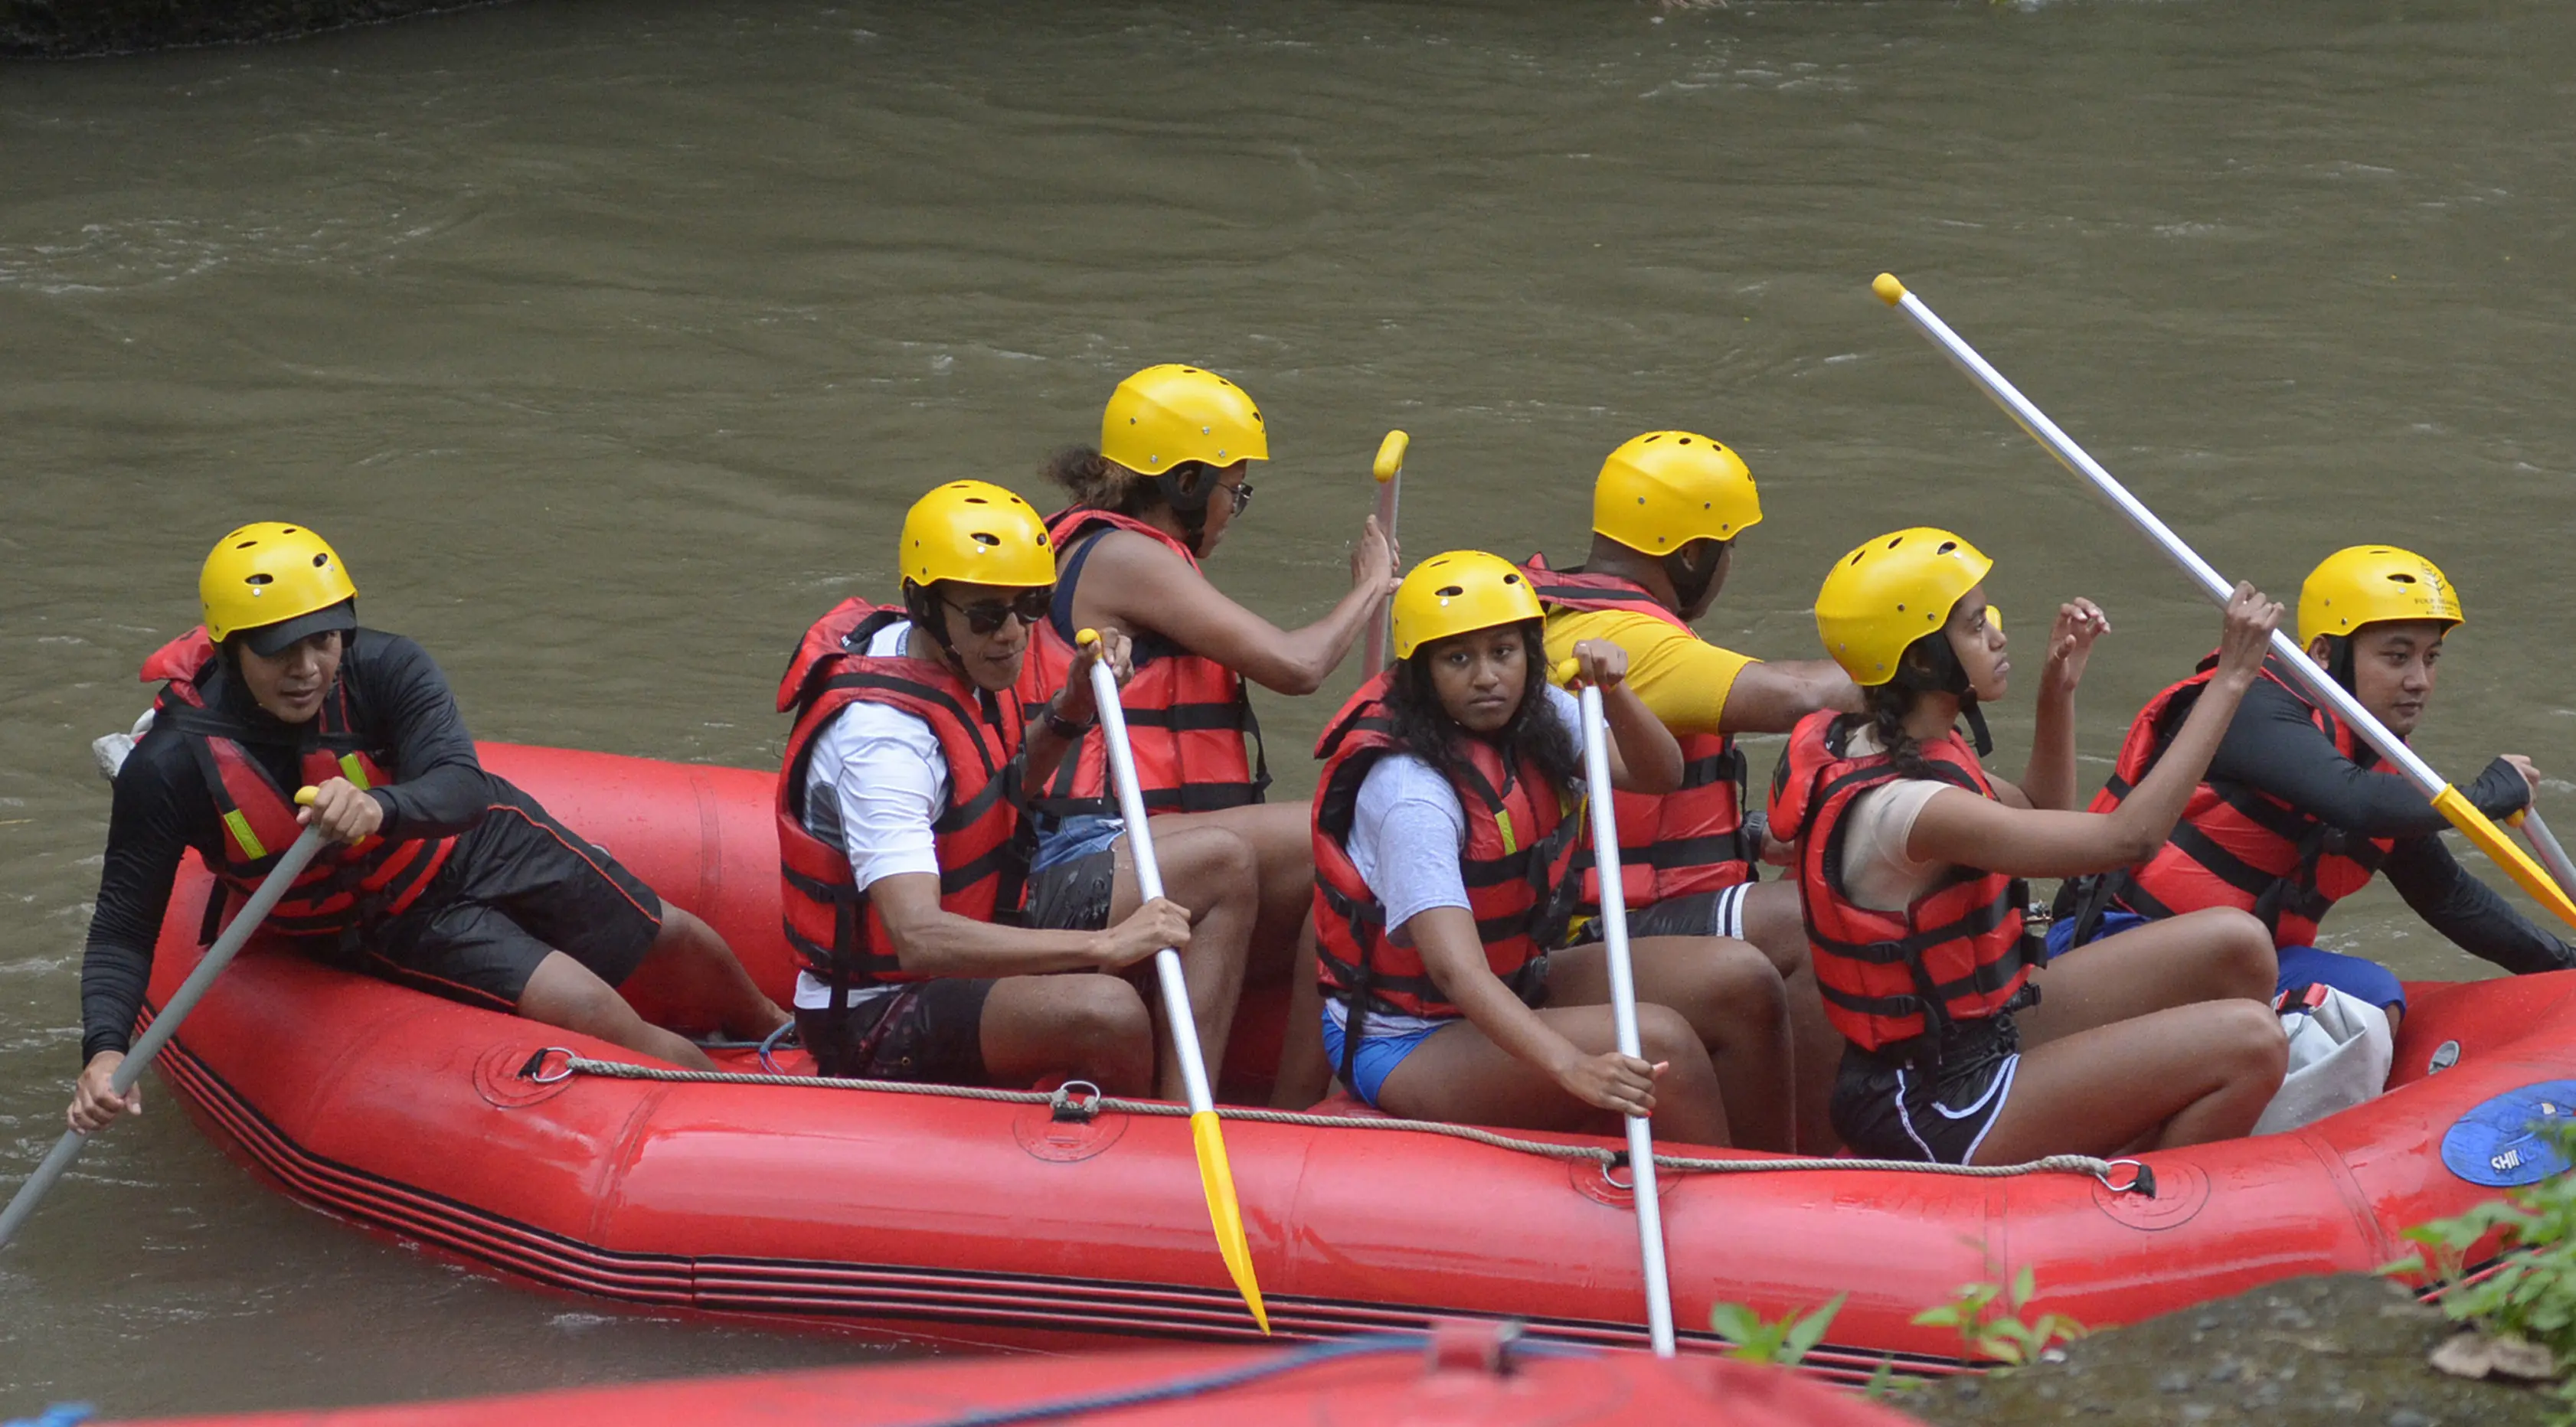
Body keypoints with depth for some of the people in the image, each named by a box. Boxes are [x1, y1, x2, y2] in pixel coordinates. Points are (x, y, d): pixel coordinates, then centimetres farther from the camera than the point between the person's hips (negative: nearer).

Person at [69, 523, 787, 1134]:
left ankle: (771, 1030, 49)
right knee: (590, 1012, -17)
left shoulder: (386, 668, -26)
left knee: (676, 941, 14)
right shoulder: (171, 769, -30)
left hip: (481, 845, 2)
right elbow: (123, 927, -24)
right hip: (392, 928, -2)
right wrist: (104, 1050, -42)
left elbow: (462, 786, -39)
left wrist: (378, 808, -62)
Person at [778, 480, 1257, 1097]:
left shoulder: (963, 659, 1)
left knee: (1223, 865, 6)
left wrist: (1069, 710, 4)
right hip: (879, 1016, -10)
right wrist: (1107, 944, -41)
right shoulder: (882, 733, -28)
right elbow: (918, 938, -40)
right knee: (1106, 1012, -37)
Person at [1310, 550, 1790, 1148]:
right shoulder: (1411, 791, -27)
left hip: (1511, 988, 9)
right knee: (1657, 1042, -28)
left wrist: (1613, 693, -25)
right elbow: (1456, 969, -37)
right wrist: (1572, 1066, -51)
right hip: (1407, 1046, -9)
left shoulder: (1536, 716, -2)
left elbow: (1658, 775, -4)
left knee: (1740, 981, -7)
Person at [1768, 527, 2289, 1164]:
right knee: (2249, 1045, -18)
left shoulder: (1893, 747, 3)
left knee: (2237, 947, 3)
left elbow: (2043, 816, 21)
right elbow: (2127, 837, -27)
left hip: (1978, 1033, 10)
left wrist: (2058, 693, 5)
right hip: (1934, 1107, -10)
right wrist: (2229, 679, -23)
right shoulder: (1901, 808, -26)